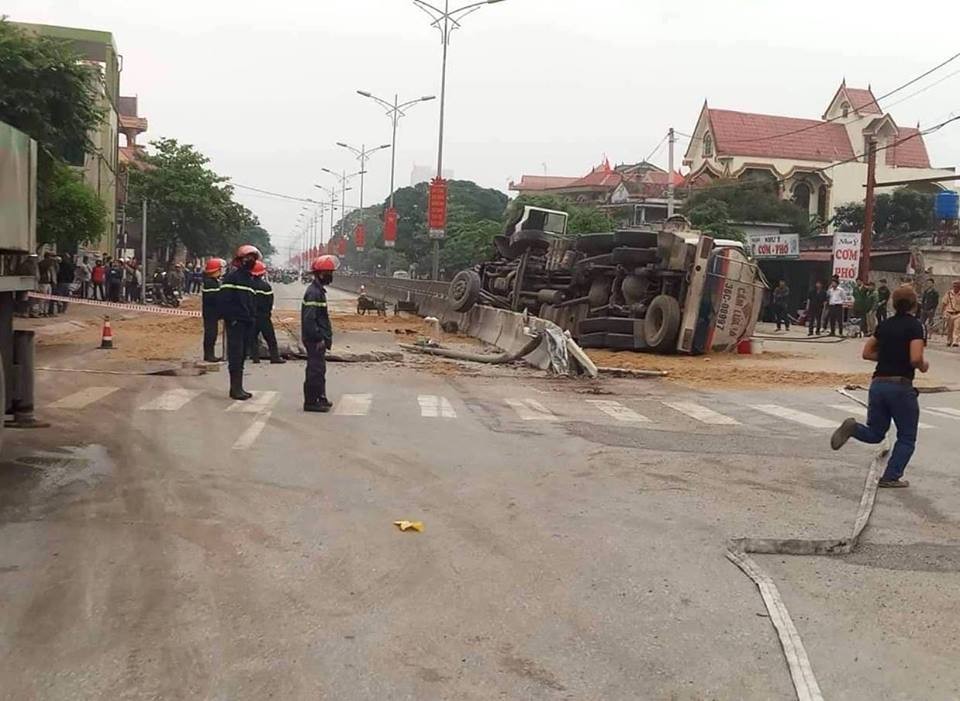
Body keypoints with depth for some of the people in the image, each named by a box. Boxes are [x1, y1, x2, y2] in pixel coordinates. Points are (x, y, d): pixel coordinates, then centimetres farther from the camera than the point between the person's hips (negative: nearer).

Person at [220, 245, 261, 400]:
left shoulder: (250, 279, 20)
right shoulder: (232, 276, -7)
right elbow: (224, 299, -14)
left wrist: (253, 317, 14)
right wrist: (230, 318, -18)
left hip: (247, 323, 9)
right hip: (236, 322, -8)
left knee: (242, 355, 11)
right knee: (235, 355, -7)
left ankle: (238, 388, 16)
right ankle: (235, 388, -4)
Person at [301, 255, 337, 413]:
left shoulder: (318, 290, 14)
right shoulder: (314, 293, -19)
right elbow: (309, 319, -24)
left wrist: (326, 337, 20)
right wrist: (319, 338, -22)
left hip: (319, 339, 10)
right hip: (315, 340, -10)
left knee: (319, 369, 18)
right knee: (315, 370, -5)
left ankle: (320, 397, 28)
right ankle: (311, 402, 1)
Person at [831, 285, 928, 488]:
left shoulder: (885, 325, 9)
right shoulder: (914, 326, -10)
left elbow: (867, 353, 13)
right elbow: (915, 359, -20)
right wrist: (923, 366, 1)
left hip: (878, 384, 5)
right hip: (901, 386, -5)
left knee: (875, 434, 16)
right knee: (907, 438, 12)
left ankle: (852, 427, -13)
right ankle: (891, 477, 6)